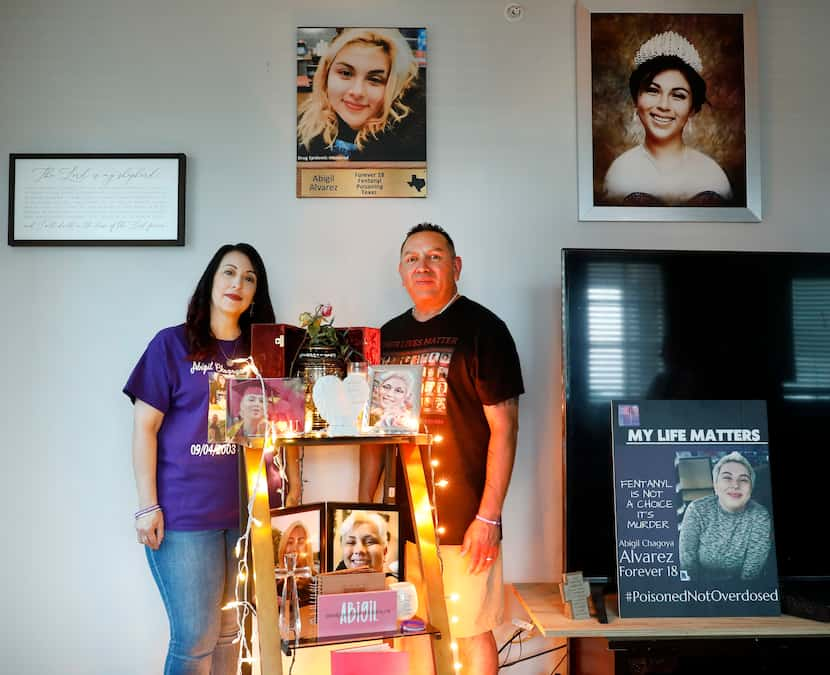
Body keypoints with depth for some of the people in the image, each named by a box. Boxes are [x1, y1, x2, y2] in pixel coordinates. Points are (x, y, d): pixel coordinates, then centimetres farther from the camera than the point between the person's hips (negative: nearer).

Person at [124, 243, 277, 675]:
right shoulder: (172, 344, -1)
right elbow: (144, 428, -3)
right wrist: (148, 506, -9)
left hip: (245, 512, 4)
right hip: (185, 514, -4)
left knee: (230, 633, 12)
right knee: (195, 637, -2)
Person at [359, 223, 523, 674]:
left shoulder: (482, 328, -7)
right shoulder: (389, 336, 10)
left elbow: (504, 426, -10)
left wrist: (488, 517, -15)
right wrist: (363, 502, 10)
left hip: (465, 518, -5)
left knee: (472, 634, 5)